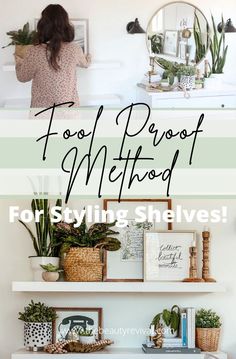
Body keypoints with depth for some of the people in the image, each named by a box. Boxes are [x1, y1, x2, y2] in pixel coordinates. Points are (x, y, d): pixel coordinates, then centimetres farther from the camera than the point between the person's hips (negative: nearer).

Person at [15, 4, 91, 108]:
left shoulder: (34, 52, -16)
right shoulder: (74, 50, -10)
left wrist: (18, 60, 25)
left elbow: (22, 77, 3)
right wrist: (88, 57, 41)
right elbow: (85, 63, 16)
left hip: (42, 107, -2)